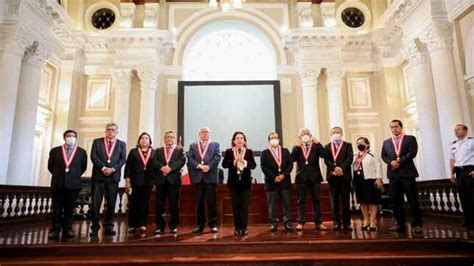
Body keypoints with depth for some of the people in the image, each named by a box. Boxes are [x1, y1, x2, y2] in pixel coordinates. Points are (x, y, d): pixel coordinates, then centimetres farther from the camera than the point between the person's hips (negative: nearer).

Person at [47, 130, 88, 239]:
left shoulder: (81, 152, 5)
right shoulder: (55, 151, 6)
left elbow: (83, 167, 14)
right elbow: (50, 166, 16)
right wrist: (58, 175, 13)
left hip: (73, 184, 0)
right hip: (58, 183, 1)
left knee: (69, 209, 6)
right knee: (57, 209, 4)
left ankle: (67, 230, 15)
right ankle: (55, 230, 14)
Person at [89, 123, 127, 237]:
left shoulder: (121, 144, 12)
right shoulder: (97, 142, 10)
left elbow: (123, 159, 2)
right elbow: (93, 156, -2)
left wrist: (113, 169, -13)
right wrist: (103, 167, -14)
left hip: (113, 177, 1)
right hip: (98, 176, -1)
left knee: (111, 203, 4)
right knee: (95, 203, -2)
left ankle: (108, 226, 13)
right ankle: (95, 227, 7)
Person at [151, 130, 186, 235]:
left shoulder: (180, 150, 11)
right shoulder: (158, 150, 18)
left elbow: (182, 161, -6)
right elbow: (154, 161, 3)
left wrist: (170, 168, -18)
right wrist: (162, 167, -17)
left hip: (174, 179, -2)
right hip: (161, 179, 2)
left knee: (174, 204, 1)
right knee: (160, 204, 3)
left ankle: (173, 226, 11)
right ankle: (160, 226, 12)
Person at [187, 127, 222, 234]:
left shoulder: (215, 145, 12)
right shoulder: (193, 146, 16)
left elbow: (217, 158, -2)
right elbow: (190, 159, 2)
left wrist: (208, 166, -16)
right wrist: (199, 166, -14)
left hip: (211, 176, -1)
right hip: (198, 177, 2)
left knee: (212, 202, 1)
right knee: (199, 202, 5)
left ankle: (213, 224, 10)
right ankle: (200, 225, 14)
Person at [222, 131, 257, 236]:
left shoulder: (249, 152, 4)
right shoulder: (228, 152, 3)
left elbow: (253, 165, -5)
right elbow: (224, 164, -9)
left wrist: (244, 161, -20)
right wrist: (234, 161, -21)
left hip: (245, 182, 0)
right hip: (233, 182, 0)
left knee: (245, 206, 2)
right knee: (235, 206, 5)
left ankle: (244, 228, 12)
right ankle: (237, 228, 14)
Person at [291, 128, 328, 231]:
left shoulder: (316, 146, 7)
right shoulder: (297, 148, 9)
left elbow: (324, 155, -10)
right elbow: (292, 158, -7)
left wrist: (317, 143, -12)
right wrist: (297, 146, -10)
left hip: (314, 177, 0)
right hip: (301, 177, 0)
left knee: (316, 200, 5)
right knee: (301, 201, 4)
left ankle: (318, 222, 13)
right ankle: (301, 222, 10)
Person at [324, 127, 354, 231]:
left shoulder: (348, 145, 10)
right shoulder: (327, 147, 13)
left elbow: (350, 158, -4)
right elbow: (326, 160, 0)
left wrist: (342, 168, -17)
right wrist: (335, 168, -17)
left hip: (345, 175, -1)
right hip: (332, 176, 1)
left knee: (346, 200, 2)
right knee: (334, 201, 3)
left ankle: (347, 223, 8)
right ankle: (336, 223, 9)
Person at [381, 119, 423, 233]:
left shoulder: (410, 138, 8)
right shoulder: (386, 142, 18)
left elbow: (412, 153, -6)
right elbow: (383, 155, 9)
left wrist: (399, 162, -15)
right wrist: (391, 162, -11)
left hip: (407, 172, -3)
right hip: (393, 174, 3)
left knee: (413, 200, -2)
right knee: (396, 201, 4)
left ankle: (416, 224, 7)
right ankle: (400, 224, 10)